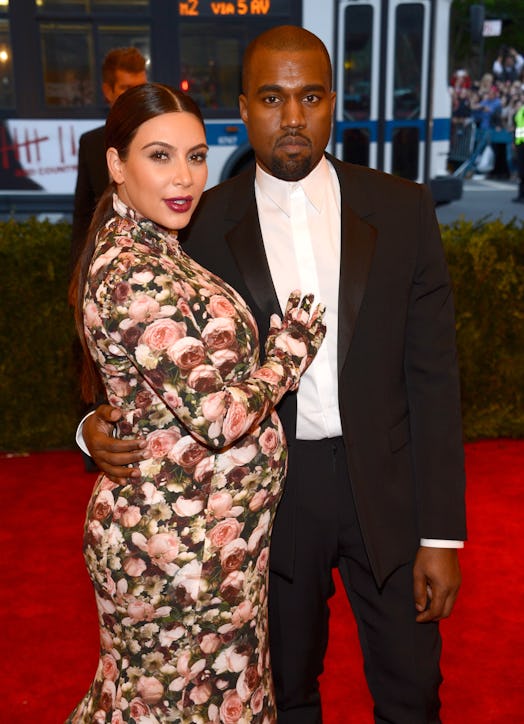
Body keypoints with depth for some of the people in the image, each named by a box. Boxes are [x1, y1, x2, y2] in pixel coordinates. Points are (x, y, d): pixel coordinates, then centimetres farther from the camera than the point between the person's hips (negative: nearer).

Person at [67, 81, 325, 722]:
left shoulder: (148, 252, 7)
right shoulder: (137, 274, -24)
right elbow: (220, 416, -25)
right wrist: (291, 348, -13)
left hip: (165, 521, 9)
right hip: (186, 539, -9)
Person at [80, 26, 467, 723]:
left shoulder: (402, 209, -4)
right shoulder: (205, 222, -5)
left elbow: (433, 373, -5)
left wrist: (441, 532, -7)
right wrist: (102, 426, -17)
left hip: (387, 485, 0)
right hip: (272, 491, 0)